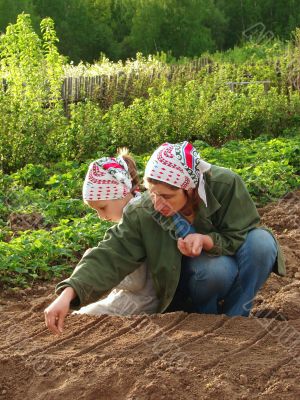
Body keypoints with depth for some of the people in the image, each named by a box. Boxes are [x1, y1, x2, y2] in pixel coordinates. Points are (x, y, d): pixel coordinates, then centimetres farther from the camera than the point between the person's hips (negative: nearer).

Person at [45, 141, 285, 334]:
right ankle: (207, 316, -3)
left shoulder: (226, 185, -28)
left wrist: (206, 240, -39)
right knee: (215, 268, -36)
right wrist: (68, 294, -43)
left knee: (261, 241, -31)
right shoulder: (143, 214, -26)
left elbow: (240, 237, -19)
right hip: (189, 284, -1)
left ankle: (235, 317, -10)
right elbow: (109, 258, -28)